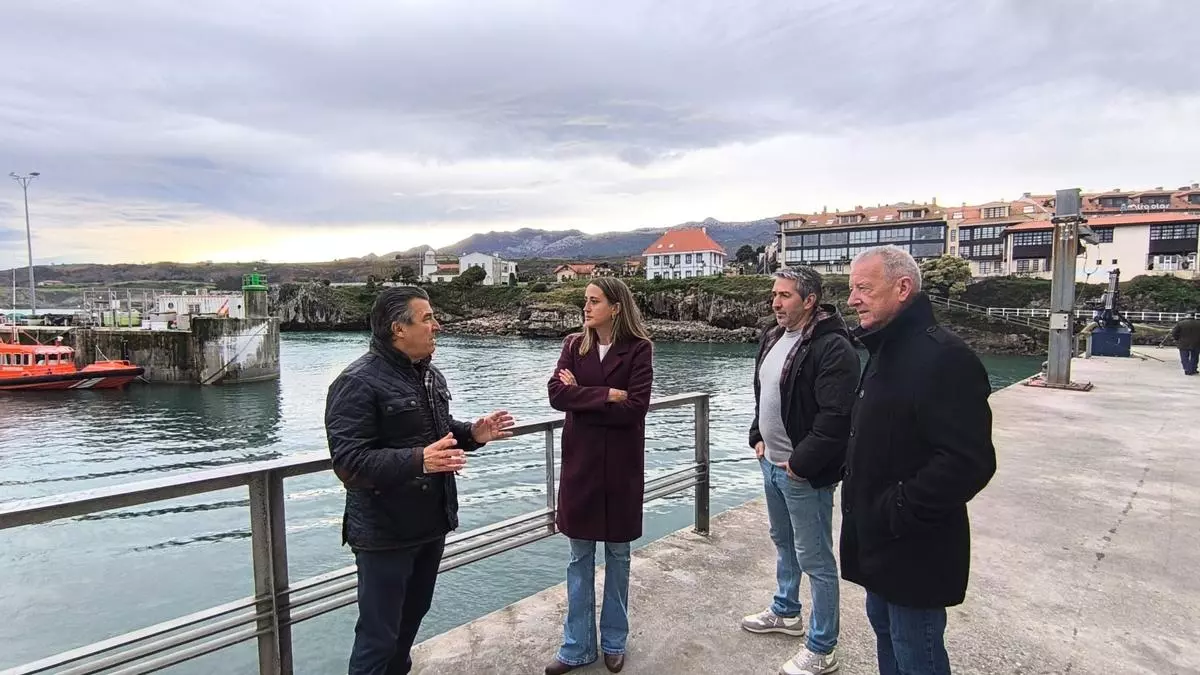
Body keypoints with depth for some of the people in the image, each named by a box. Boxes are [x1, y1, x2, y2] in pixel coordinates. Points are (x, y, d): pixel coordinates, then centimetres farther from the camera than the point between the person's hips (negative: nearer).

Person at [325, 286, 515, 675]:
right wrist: (418, 461, -37)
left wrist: (472, 434, 2)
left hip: (430, 523, 8)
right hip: (385, 532, -8)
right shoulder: (358, 382, -19)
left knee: (412, 616, 23)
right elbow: (348, 461, -26)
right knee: (378, 636, 4)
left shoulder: (429, 374, 9)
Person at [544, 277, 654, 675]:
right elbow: (556, 394, -10)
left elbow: (635, 407, -17)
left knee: (617, 554, 12)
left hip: (621, 464, -3)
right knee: (580, 557, 11)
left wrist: (582, 397, -12)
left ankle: (614, 643, 30)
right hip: (580, 462, 3)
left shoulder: (638, 349, -8)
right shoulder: (574, 345, 3)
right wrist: (607, 395, -18)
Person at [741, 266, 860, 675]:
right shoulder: (773, 338, 9)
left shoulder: (832, 348, -20)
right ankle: (785, 612, 45)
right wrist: (758, 437, 11)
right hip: (772, 464, 9)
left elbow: (836, 418, -25)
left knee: (815, 560, 2)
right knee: (783, 543, 25)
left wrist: (800, 464, -20)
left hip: (804, 473, -9)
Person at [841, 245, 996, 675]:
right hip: (879, 541, 9)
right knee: (884, 628, 23)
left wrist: (899, 511, -22)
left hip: (915, 548, -9)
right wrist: (859, 497, 13)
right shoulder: (886, 350, 10)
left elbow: (969, 462, -29)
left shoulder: (943, 357, -22)